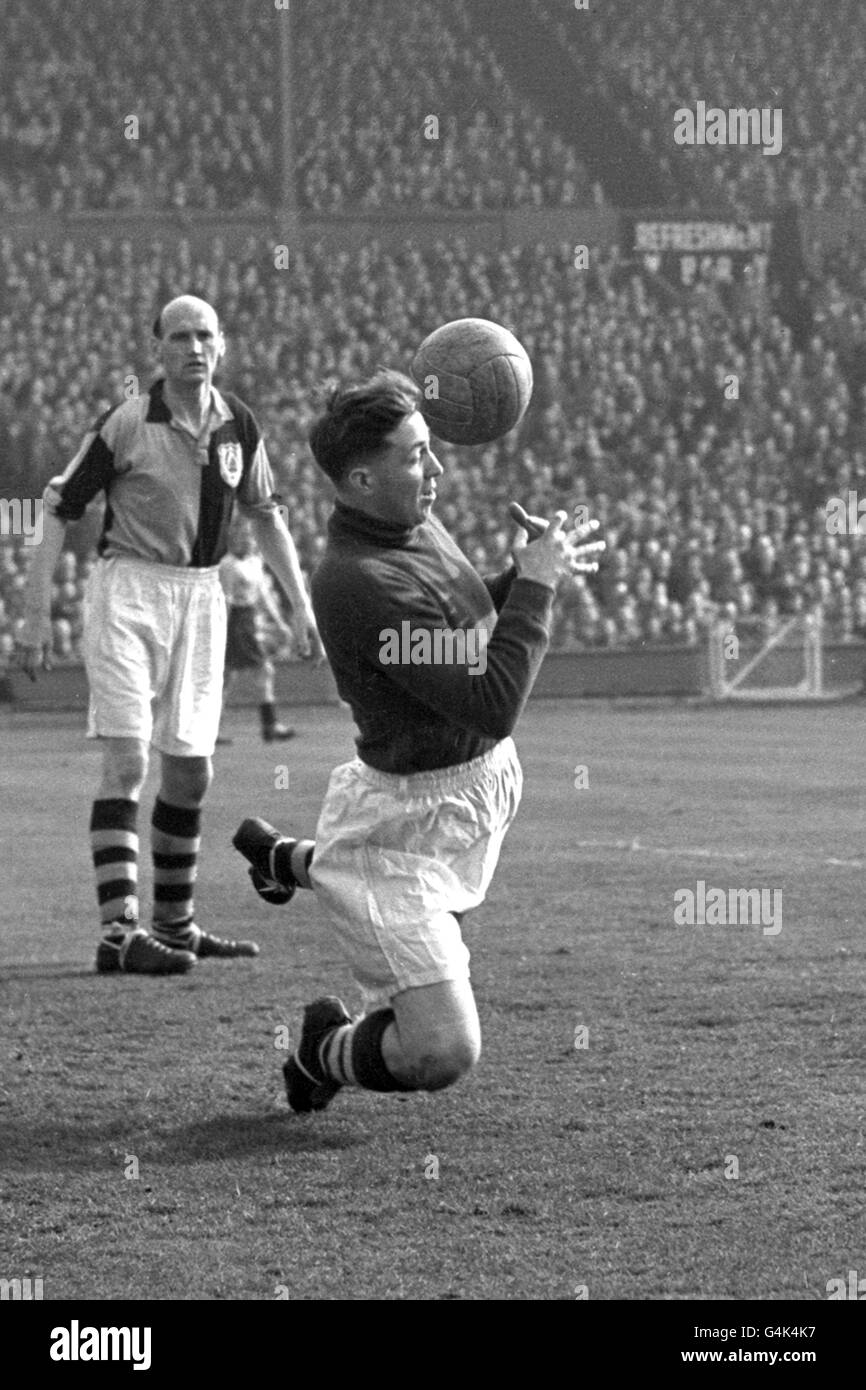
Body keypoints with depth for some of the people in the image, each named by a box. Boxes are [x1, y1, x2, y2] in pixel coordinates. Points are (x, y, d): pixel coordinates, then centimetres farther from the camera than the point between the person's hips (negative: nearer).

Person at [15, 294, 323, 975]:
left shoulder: (238, 424, 4)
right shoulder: (127, 423, -11)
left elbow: (264, 513, 19)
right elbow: (59, 508, -6)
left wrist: (301, 603, 15)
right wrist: (37, 612, -11)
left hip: (201, 596, 5)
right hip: (129, 591, -5)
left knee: (191, 772, 10)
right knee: (127, 761, -15)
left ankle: (175, 923, 24)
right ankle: (120, 931, -19)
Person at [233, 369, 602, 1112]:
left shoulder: (416, 524, 0)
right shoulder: (360, 583, -30)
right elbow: (494, 705, -30)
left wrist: (532, 571, 4)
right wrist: (536, 586, -22)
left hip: (481, 781, 10)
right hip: (410, 818, -9)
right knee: (444, 1055, -15)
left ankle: (285, 859, 59)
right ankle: (328, 1052, 16)